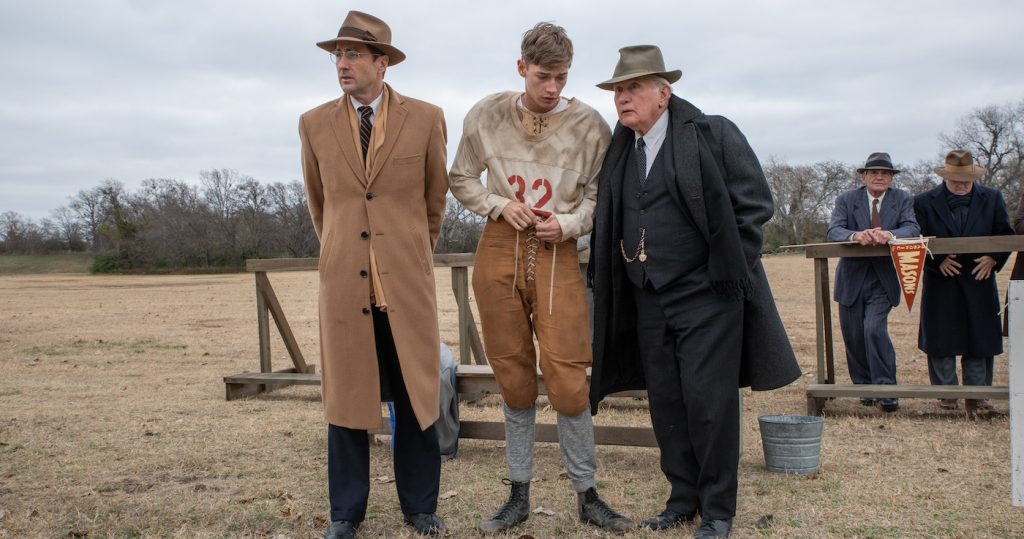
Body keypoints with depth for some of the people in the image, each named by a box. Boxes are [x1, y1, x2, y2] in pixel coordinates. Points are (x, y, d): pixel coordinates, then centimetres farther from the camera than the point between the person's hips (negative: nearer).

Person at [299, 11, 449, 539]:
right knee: (345, 395, 6)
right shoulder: (314, 124, 6)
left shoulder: (425, 119, 1)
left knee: (414, 396, 5)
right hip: (343, 279, 1)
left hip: (407, 280, -1)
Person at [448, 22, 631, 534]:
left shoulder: (588, 124, -3)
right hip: (500, 248, 2)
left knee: (568, 378, -6)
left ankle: (587, 496, 12)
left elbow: (599, 195, 5)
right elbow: (461, 179, 11)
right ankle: (519, 494, 22)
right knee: (514, 378, 8)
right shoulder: (488, 115, 2)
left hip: (559, 254, -1)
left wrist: (567, 223, -13)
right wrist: (499, 205, -6)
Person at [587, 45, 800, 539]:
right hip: (648, 300, 6)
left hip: (707, 296, -6)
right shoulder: (618, 149, 10)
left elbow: (754, 203, -7)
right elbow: (610, 221, 17)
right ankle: (684, 499, 25)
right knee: (665, 405, 11)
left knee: (708, 403, -3)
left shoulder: (713, 134, -6)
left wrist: (727, 270, -9)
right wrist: (616, 275, 7)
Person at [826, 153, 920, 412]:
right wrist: (856, 235, -34)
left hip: (884, 280, -2)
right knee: (854, 337, 7)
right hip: (852, 279, 2)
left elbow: (913, 229, -12)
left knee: (875, 329, -19)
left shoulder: (903, 199, 3)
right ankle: (864, 387, 24)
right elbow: (833, 231, -12)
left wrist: (889, 234, -33)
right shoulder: (846, 200, 2)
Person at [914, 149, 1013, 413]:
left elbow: (1006, 235, 8)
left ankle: (976, 395, 13)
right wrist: (938, 261, -14)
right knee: (941, 342, 3)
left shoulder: (993, 199, 7)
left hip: (979, 281, 1)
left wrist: (993, 259, -8)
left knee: (980, 340, 4)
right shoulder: (924, 202, 1)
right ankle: (947, 394, 14)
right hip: (941, 284, -1)